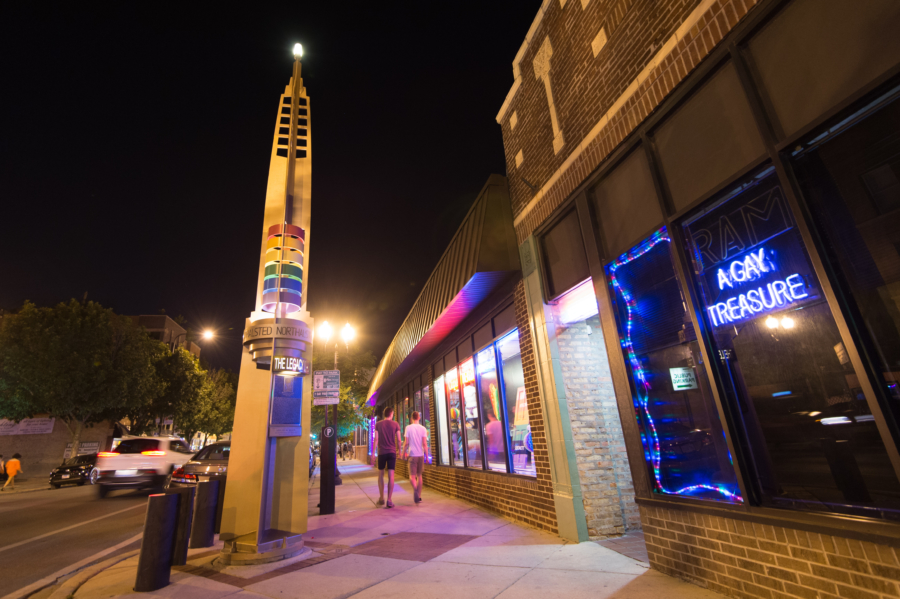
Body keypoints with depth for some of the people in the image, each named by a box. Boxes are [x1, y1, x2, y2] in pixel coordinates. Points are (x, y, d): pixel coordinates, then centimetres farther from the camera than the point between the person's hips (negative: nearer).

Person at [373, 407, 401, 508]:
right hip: (392, 452, 0)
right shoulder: (395, 425, 2)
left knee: (381, 474, 14)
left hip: (381, 452, 1)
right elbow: (398, 440, 2)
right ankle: (389, 500, 0)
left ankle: (381, 498, 15)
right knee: (391, 476, 1)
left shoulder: (378, 424, 3)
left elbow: (376, 439, -1)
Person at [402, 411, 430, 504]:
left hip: (412, 455, -3)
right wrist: (427, 456, 3)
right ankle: (418, 497, 17)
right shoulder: (423, 428, 2)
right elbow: (425, 444, -2)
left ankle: (415, 489, -29)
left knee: (412, 476, -1)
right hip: (421, 455, 3)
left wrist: (403, 453, 8)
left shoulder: (408, 428, -3)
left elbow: (406, 443, -4)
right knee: (419, 475, 15)